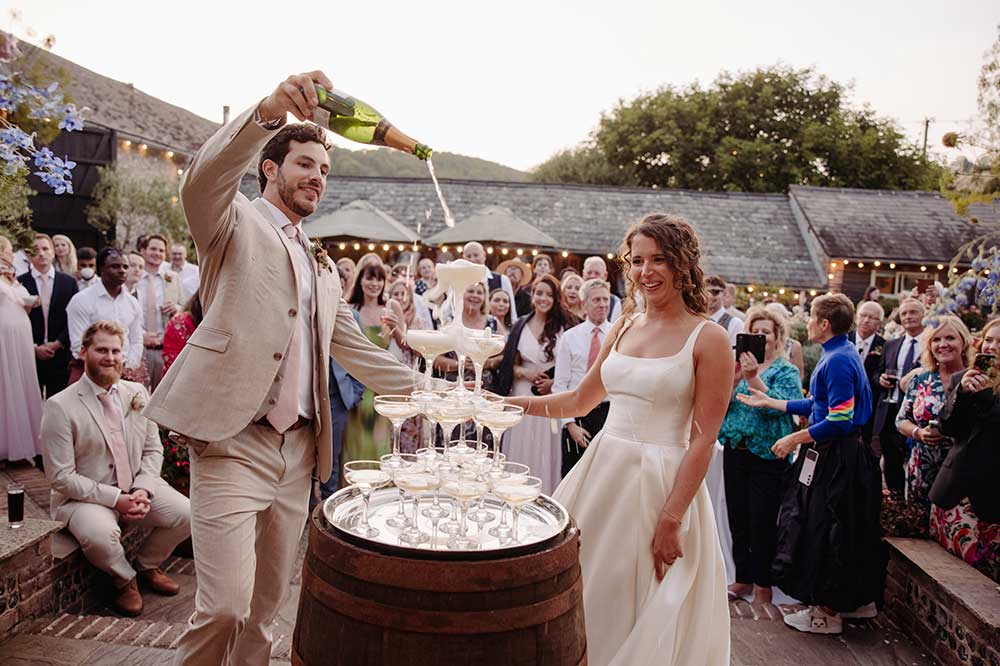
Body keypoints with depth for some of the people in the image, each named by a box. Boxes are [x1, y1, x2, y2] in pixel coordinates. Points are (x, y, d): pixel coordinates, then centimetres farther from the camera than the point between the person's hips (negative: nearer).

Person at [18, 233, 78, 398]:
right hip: (30, 355, -1)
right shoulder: (20, 283, 2)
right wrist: (34, 348, -7)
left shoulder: (69, 282, 5)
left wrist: (57, 344, -6)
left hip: (61, 355, 1)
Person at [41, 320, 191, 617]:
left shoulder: (137, 393, 4)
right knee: (100, 535, -35)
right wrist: (115, 499, -20)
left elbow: (153, 449, 8)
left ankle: (146, 565, 15)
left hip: (137, 487, 5)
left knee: (187, 514, -14)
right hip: (84, 495, -5)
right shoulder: (60, 406, -12)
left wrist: (143, 490, -11)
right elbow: (61, 476, -13)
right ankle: (125, 578, 1)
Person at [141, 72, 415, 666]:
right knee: (225, 606, -10)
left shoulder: (324, 269, 22)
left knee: (266, 606, 12)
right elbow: (202, 181, -19)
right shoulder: (236, 222, 4)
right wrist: (268, 111, -32)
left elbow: (358, 351, 24)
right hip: (233, 441, -6)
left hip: (300, 450, 6)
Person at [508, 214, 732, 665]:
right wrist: (506, 403, 10)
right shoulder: (623, 328, 9)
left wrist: (671, 520, -15)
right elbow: (580, 400, 17)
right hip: (603, 473, 6)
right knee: (579, 601, 14)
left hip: (661, 484, -5)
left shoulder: (708, 339, -9)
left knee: (643, 617, 7)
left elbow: (702, 440, -11)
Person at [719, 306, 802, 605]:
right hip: (735, 451, 5)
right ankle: (743, 578, 24)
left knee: (762, 522, 1)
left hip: (768, 455, -4)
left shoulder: (787, 371, -1)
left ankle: (762, 584, 16)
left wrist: (753, 377, -25)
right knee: (737, 519, 10)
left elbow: (779, 406, -19)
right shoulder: (741, 364, 11)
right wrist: (734, 377, -14)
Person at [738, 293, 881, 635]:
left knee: (824, 530, 1)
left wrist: (796, 438, -17)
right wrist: (769, 402, 15)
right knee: (848, 529, 19)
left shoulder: (837, 361, -20)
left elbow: (840, 421, -25)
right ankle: (859, 598, 33)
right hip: (846, 455, 10)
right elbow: (818, 405, 14)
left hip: (835, 459, -10)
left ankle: (827, 612, 13)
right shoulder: (843, 353, 11)